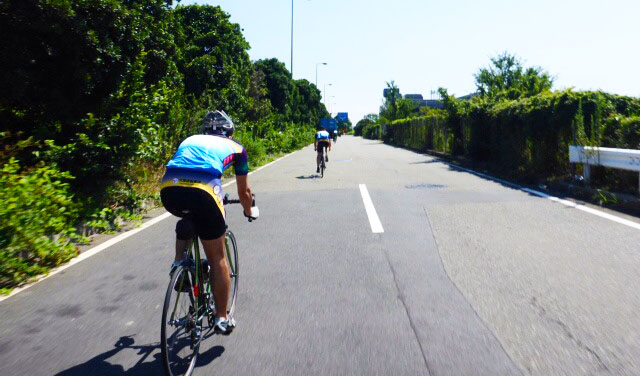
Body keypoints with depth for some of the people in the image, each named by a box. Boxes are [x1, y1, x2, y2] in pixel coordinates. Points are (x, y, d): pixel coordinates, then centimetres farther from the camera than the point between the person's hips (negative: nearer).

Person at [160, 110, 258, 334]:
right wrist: (249, 211, 53)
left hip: (168, 189, 4)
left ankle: (179, 262, 24)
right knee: (218, 259, 13)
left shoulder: (190, 140, 35)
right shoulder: (236, 147, 26)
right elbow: (244, 192, 32)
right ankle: (221, 319, 22)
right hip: (201, 192, -4)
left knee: (188, 217, 40)